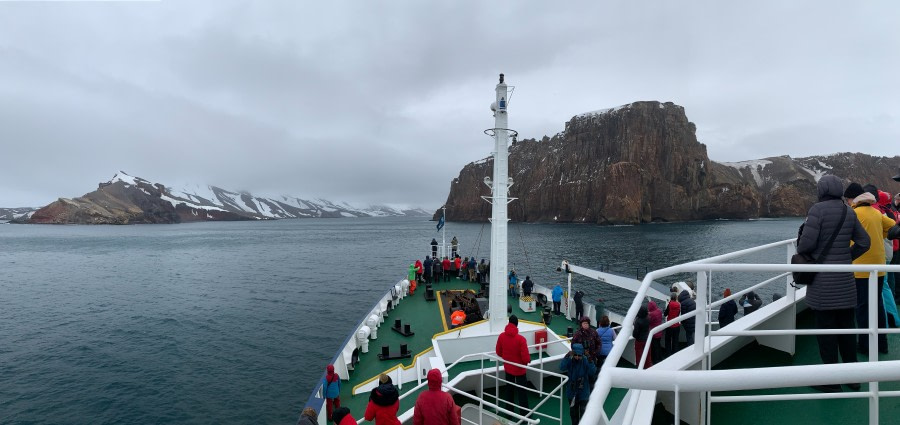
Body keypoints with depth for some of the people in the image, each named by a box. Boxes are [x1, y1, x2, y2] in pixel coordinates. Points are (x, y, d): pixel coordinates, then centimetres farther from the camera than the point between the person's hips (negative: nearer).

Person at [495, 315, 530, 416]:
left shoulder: (501, 336, -13)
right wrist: (529, 359, -1)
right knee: (522, 391, 13)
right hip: (519, 369, -4)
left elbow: (498, 352, 1)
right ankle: (524, 414, 24)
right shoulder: (521, 339, -28)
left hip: (507, 368, 5)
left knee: (509, 389, 22)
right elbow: (526, 358, -24)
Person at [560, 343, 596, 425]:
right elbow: (562, 368, -29)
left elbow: (592, 373, -24)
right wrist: (567, 356, -40)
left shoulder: (586, 360, -14)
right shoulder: (570, 360, -13)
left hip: (583, 391, -2)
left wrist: (590, 362, -37)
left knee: (583, 410, -3)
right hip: (572, 391, 2)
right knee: (573, 410, 18)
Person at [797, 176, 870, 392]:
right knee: (846, 327, 17)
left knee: (825, 329, 2)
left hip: (823, 282, -6)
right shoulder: (849, 212, 7)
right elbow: (863, 242, 10)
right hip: (846, 280, 7)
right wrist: (846, 257, 18)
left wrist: (800, 251, 2)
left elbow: (807, 243, -19)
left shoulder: (818, 209, -14)